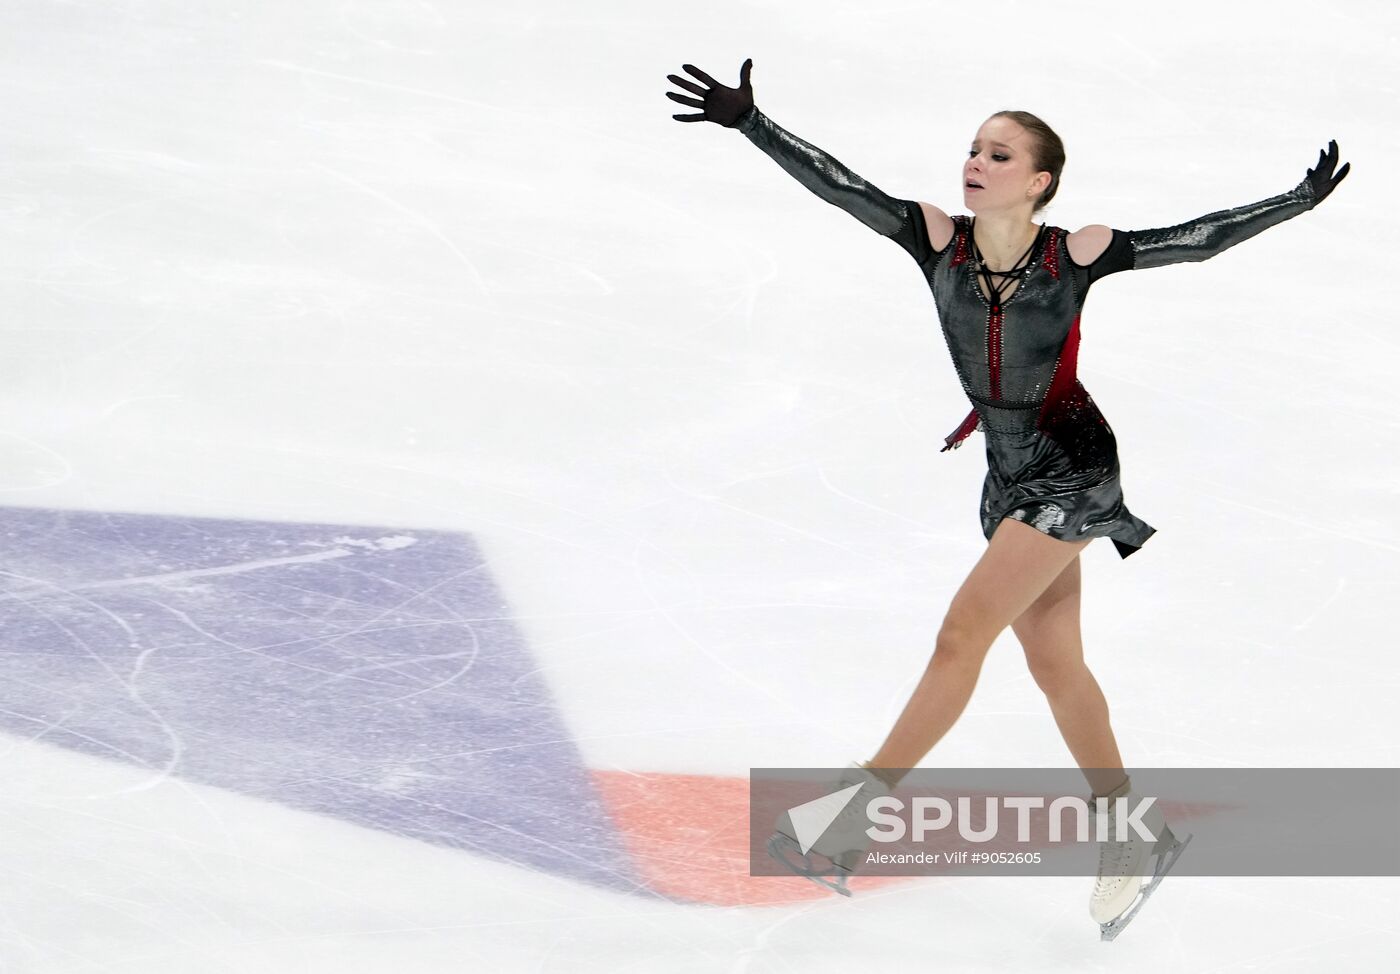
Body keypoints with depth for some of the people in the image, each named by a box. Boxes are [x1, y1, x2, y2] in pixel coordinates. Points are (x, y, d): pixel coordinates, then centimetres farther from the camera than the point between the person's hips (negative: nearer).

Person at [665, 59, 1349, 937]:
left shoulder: (1074, 255, -16)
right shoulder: (940, 240, -8)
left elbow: (1196, 239, -6)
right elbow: (838, 186, -14)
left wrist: (1300, 199, -4)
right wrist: (749, 121, -22)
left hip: (1072, 468, -6)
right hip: (1010, 473, 6)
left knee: (963, 634, -13)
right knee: (1055, 666, 13)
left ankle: (864, 800, -8)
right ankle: (1137, 837, 25)